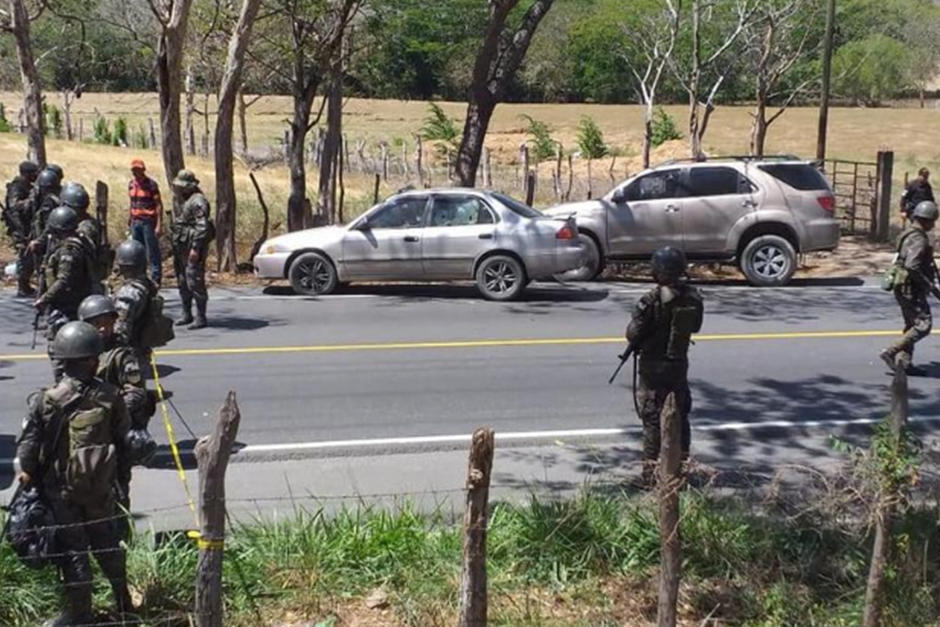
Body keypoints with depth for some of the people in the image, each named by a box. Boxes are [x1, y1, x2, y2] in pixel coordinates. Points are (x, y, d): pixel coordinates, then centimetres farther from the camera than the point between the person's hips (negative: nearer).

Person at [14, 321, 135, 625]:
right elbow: (124, 440, 1)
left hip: (61, 488, -3)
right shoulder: (110, 397, -7)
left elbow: (29, 442, -12)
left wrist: (26, 472, 4)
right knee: (107, 543, 19)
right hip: (101, 486, 3)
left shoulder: (48, 400, -14)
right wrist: (120, 475, 14)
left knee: (71, 548, 8)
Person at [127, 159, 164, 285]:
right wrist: (130, 217, 19)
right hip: (135, 222, 6)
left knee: (152, 252, -3)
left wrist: (159, 225, -16)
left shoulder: (151, 184, -9)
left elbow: (159, 205, -10)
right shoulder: (131, 184, 10)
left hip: (149, 222, -6)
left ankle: (156, 279, 1)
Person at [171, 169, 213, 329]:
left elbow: (203, 227, -22)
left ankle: (200, 318, -6)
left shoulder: (198, 201, -14)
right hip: (182, 248, 10)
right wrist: (177, 248, 22)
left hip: (193, 248, -10)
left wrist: (196, 248, -25)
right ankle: (187, 315, 23)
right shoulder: (187, 200, 18)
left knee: (194, 282, -10)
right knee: (183, 282, 14)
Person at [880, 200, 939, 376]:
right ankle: (891, 352, -13)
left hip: (905, 289, 11)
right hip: (911, 289, -11)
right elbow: (912, 265, -29)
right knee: (923, 325, -11)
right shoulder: (919, 239, -18)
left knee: (912, 326, 14)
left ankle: (904, 362, 14)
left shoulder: (910, 235, 15)